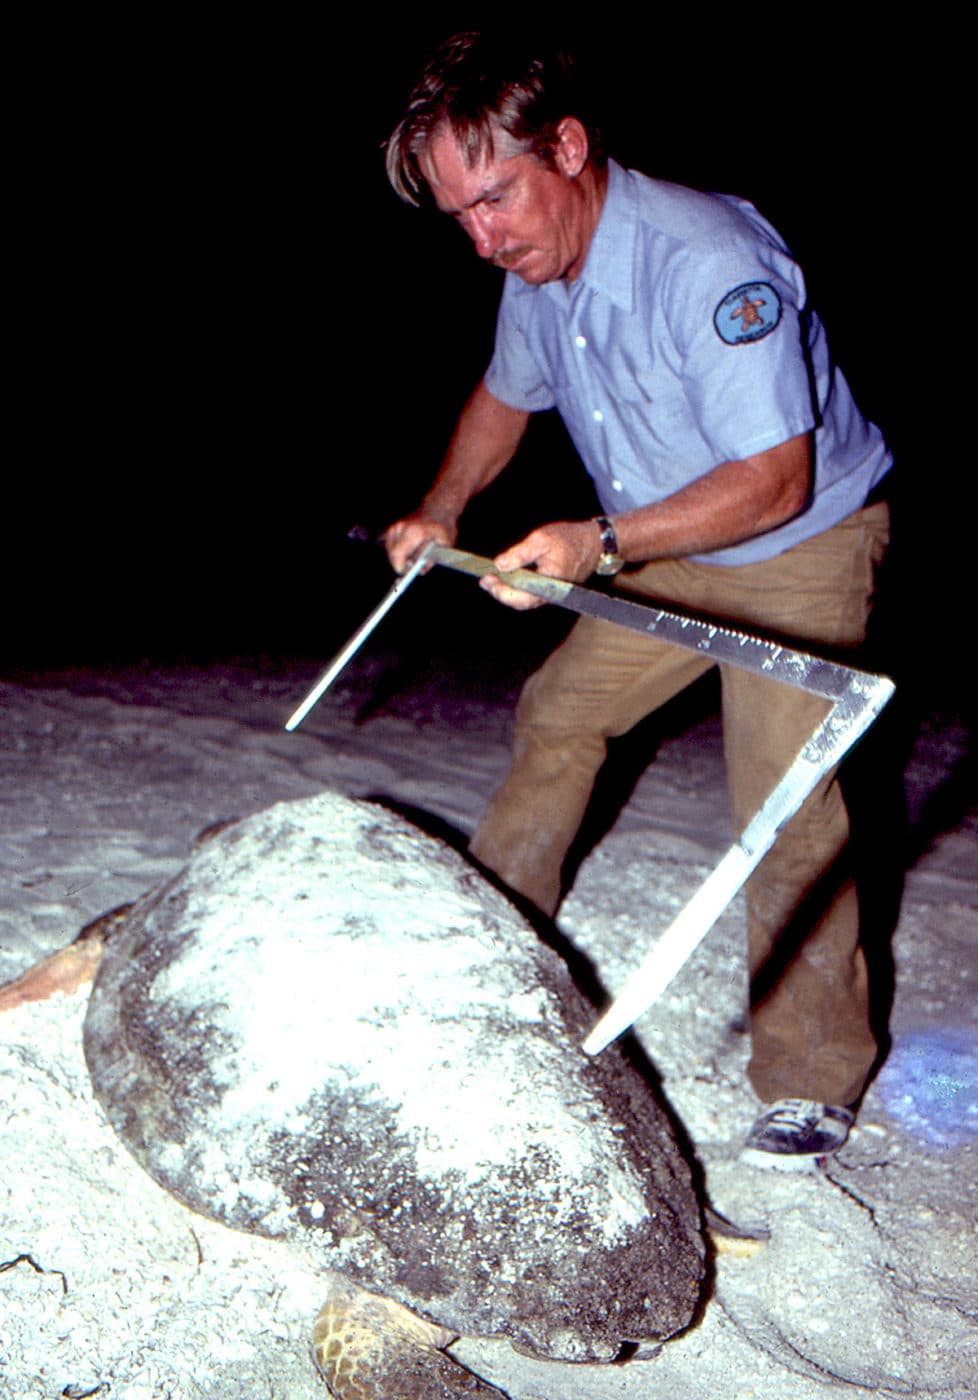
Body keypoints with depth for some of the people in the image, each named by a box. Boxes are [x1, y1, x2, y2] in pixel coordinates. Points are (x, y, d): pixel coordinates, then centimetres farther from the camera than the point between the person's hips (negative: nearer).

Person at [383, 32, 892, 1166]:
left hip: (803, 545, -7)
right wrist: (440, 509, -2)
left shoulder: (709, 263, -31)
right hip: (662, 551, 7)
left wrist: (600, 544, -38)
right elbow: (506, 397, 13)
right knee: (557, 714, 7)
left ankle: (813, 1079, 1)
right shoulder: (535, 268, -6)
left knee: (781, 796, -15)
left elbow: (776, 479, -32)